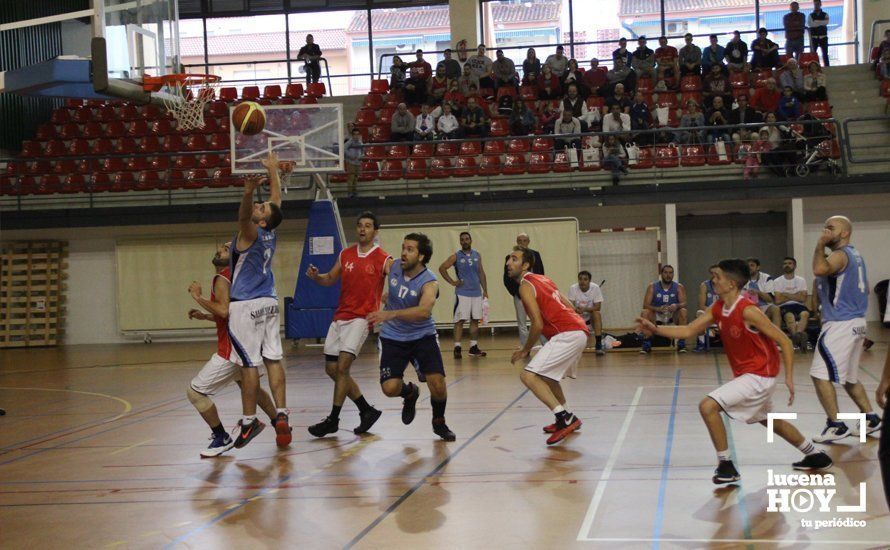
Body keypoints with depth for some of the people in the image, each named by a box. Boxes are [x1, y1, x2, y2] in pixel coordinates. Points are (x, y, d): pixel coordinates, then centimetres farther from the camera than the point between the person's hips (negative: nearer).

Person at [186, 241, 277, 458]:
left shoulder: (221, 279, -16)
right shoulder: (234, 277, 14)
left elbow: (224, 311, -31)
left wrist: (198, 297, -21)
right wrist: (204, 316, 15)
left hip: (231, 349, -11)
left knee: (195, 391, -6)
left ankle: (222, 439, 2)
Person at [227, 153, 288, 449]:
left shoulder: (250, 233, -15)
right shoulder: (271, 233, 3)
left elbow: (244, 216, -38)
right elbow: (276, 199, 18)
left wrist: (248, 192, -55)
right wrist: (273, 171, 29)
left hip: (245, 306, -7)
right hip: (269, 302, 7)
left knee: (249, 364, -3)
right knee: (273, 360, 4)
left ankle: (249, 422, 2)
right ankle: (281, 415, -2)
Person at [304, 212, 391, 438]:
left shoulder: (384, 260, -5)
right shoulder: (345, 255, 11)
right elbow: (330, 279, 21)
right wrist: (315, 277, 0)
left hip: (362, 318, -7)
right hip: (340, 317, 7)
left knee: (342, 366, -17)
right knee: (332, 369, 8)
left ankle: (333, 420, -7)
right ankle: (367, 411, 20)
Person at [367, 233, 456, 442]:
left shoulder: (429, 283, -23)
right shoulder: (394, 266, -8)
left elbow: (424, 311, -44)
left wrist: (390, 314, -51)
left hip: (422, 336, -3)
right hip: (393, 337, 3)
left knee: (437, 384, -16)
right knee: (390, 388, -13)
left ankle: (439, 422, 16)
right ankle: (410, 393, 25)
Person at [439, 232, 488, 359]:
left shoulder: (477, 255, 10)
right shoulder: (456, 256, -3)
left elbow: (481, 273, 14)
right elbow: (442, 268, -4)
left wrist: (485, 290, 9)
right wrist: (452, 282, -7)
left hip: (476, 292, 4)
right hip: (462, 293, -4)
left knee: (475, 320, 7)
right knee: (460, 320, -6)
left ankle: (473, 347, 13)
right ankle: (457, 348, -5)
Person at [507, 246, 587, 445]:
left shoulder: (526, 285, -7)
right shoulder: (542, 279, 21)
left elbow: (538, 324, -13)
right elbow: (569, 306, 23)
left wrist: (525, 350, -1)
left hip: (567, 335, -10)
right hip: (581, 331, 10)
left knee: (528, 375, -15)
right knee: (546, 375, 29)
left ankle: (565, 418, -20)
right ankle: (567, 420, 37)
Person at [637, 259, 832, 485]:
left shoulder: (748, 311, -23)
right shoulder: (718, 309, 2)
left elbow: (784, 340, -19)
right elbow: (688, 331, 4)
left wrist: (789, 377, -22)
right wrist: (655, 329, -8)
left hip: (759, 375, -10)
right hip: (745, 375, 10)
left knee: (708, 406, -19)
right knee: (769, 421, 27)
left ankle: (726, 466, -8)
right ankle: (814, 456, 44)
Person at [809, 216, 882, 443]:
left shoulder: (840, 254, -15)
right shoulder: (855, 255, 17)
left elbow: (819, 269, -36)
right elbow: (866, 287, 26)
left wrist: (820, 245, -26)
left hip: (840, 325, -10)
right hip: (856, 321, 10)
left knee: (820, 375, -8)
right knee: (849, 377, 20)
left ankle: (836, 426, -7)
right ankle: (870, 419, 24)